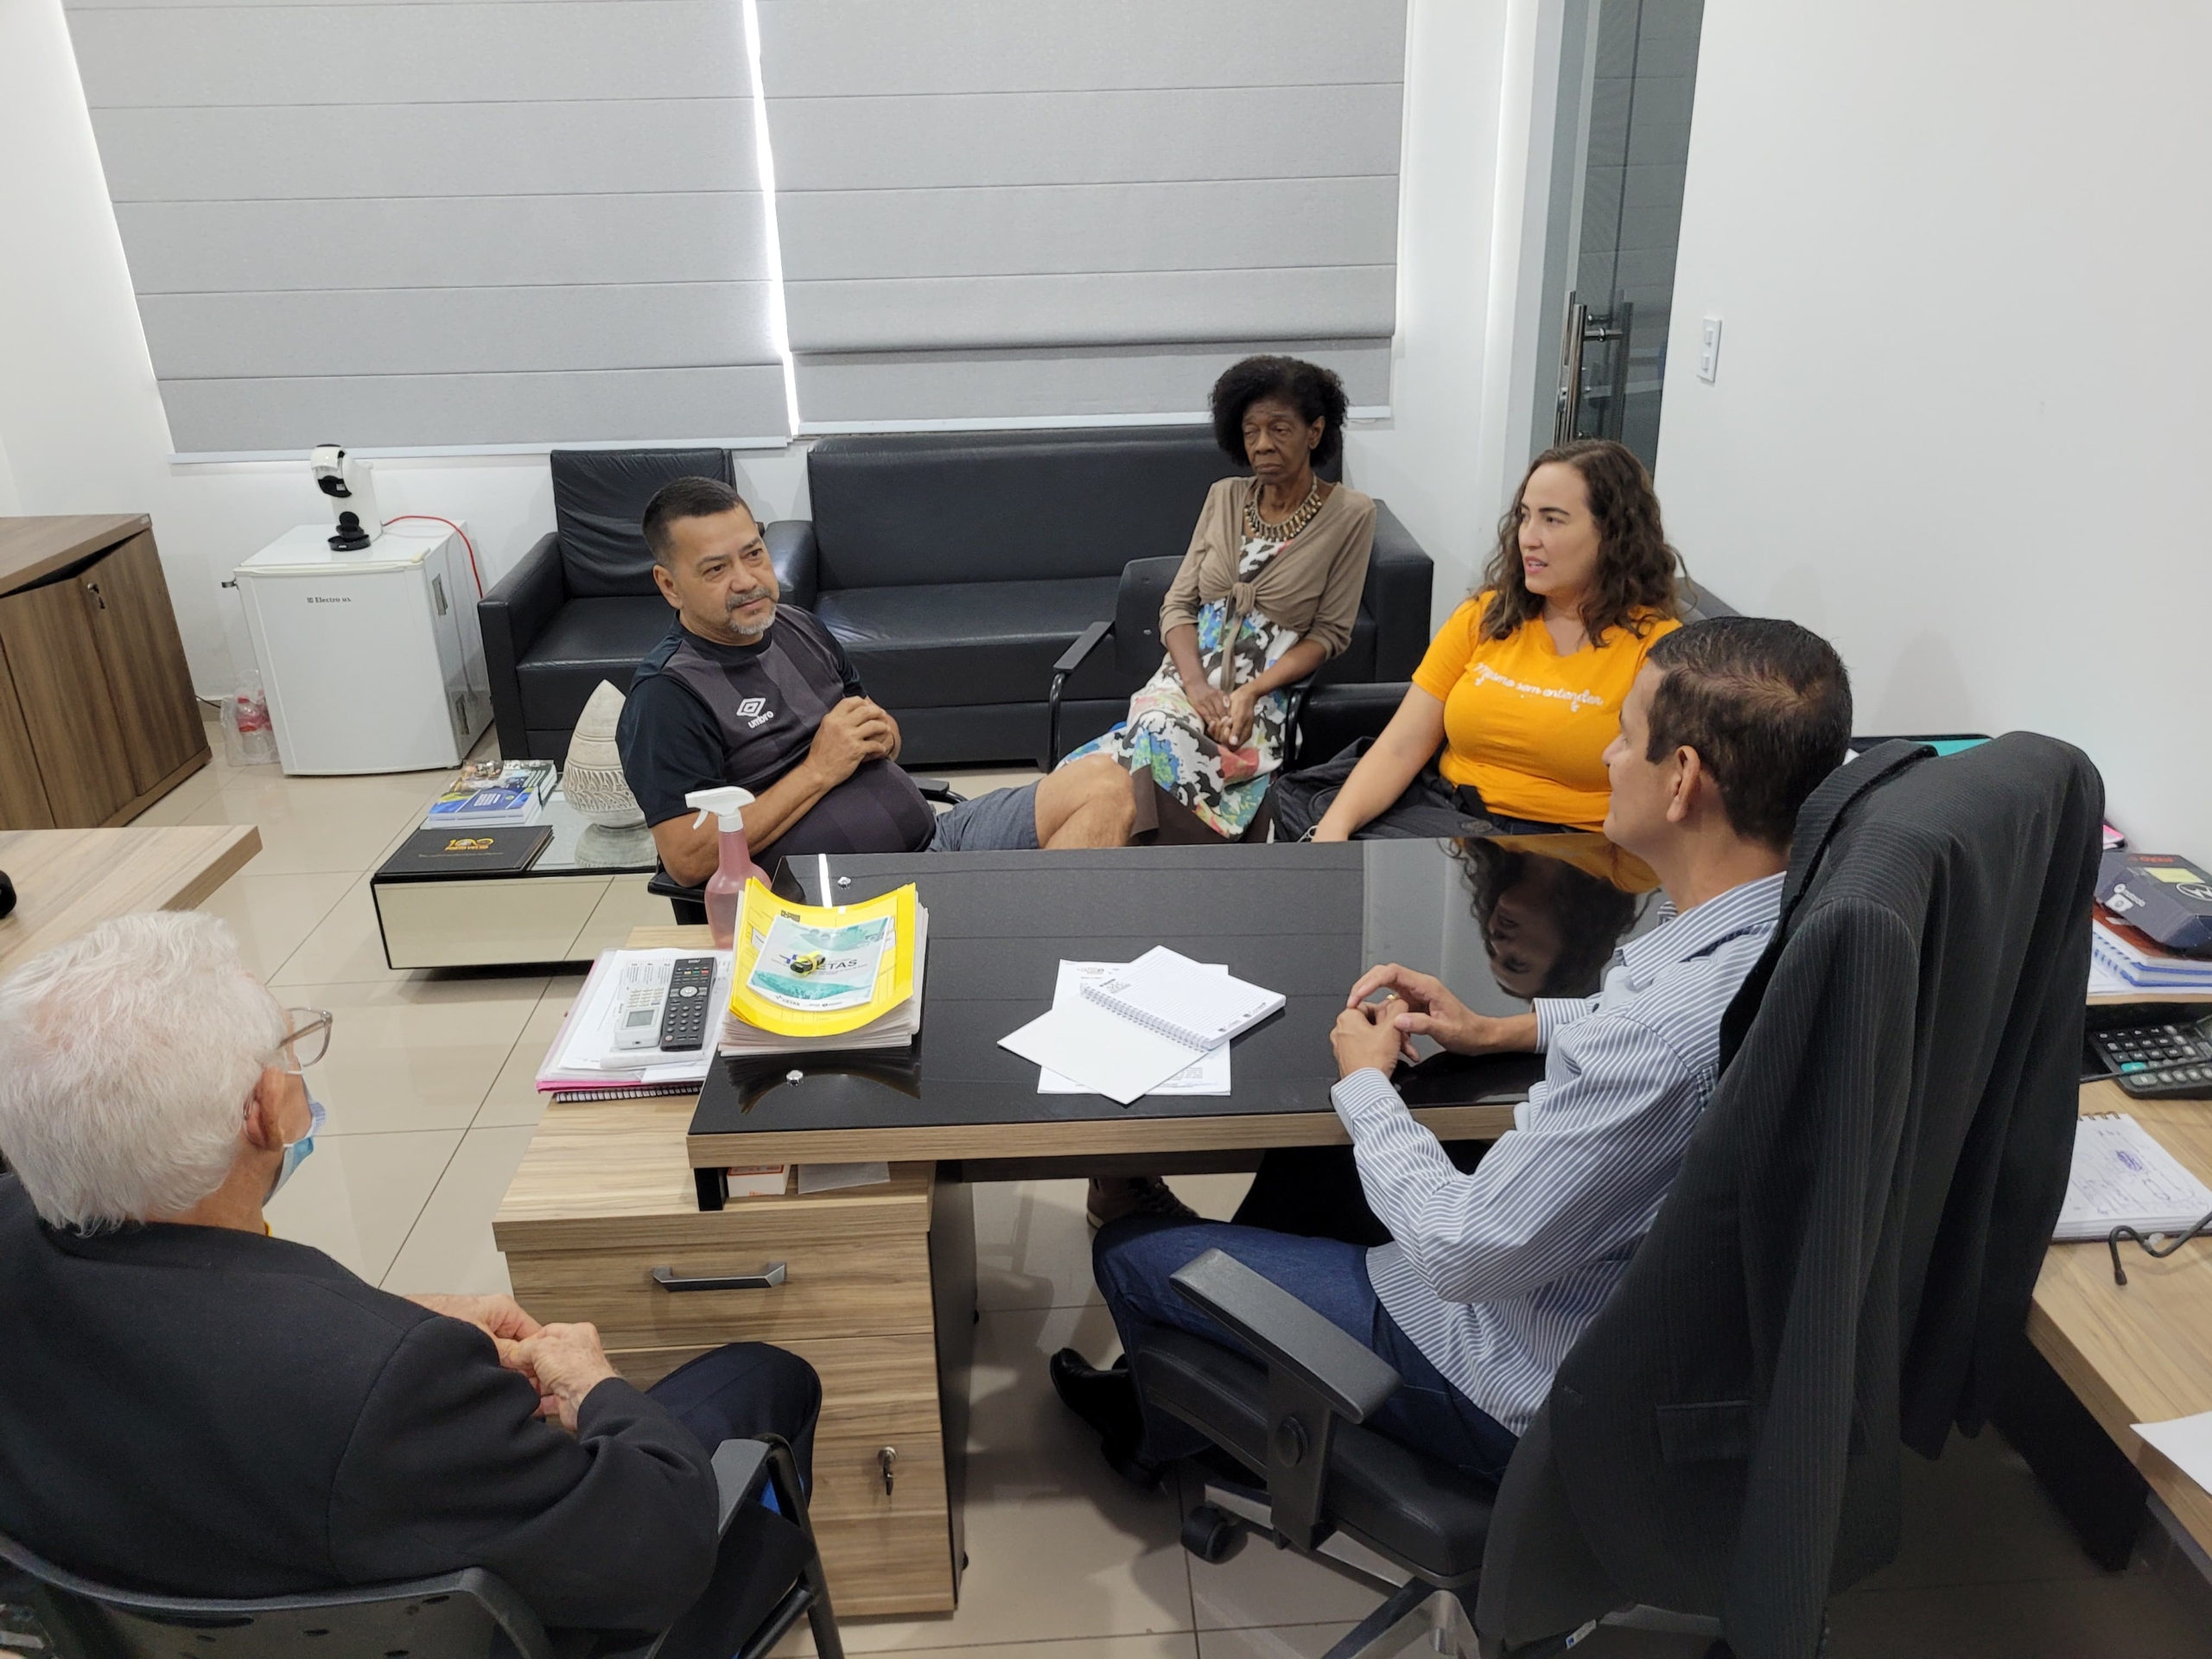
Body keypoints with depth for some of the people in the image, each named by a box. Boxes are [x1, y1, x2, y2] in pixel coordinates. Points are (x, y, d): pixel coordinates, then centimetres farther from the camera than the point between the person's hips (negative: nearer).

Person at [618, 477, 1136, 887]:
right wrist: (820, 771, -14)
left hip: (933, 836, 9)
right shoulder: (667, 695, -8)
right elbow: (686, 859, -16)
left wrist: (880, 735, 0)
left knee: (1106, 791, -9)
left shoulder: (797, 627, 14)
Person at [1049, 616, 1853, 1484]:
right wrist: (1500, 1029, 5)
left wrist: (1365, 1082, -12)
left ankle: (1162, 1435, 40)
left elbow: (1462, 1255, -28)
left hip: (1534, 1388, -8)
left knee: (1129, 1253, 4)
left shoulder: (1665, 1034, -39)